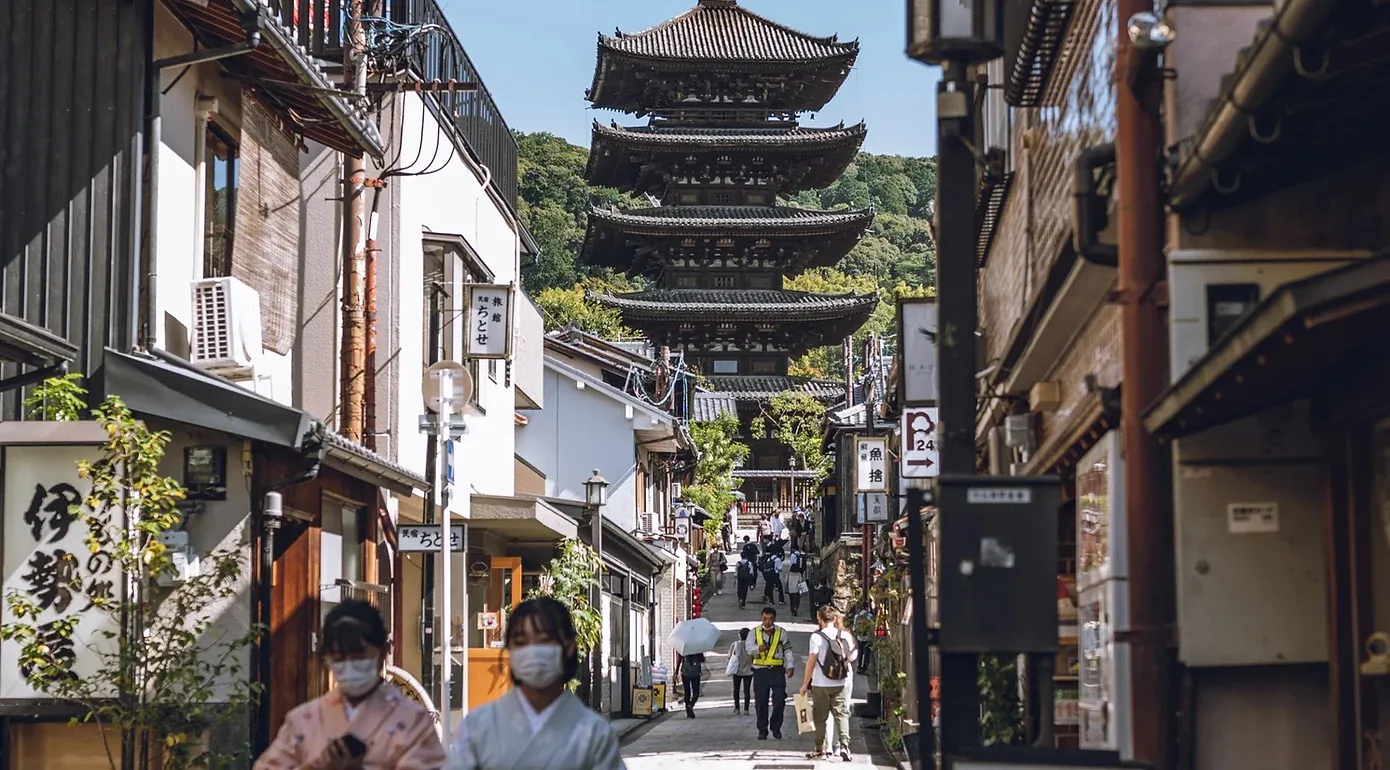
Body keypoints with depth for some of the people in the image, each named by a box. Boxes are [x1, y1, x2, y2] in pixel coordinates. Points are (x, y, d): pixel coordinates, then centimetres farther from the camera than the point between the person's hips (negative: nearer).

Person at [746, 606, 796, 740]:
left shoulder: (781, 632, 8)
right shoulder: (754, 632, 6)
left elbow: (788, 650, 9)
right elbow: (749, 647, -8)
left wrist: (790, 666, -2)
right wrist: (758, 649, -30)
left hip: (777, 670, 0)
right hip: (760, 671, 0)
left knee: (779, 700, -7)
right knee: (761, 702, 1)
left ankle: (776, 727, 10)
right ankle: (762, 730, 11)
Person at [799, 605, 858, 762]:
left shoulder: (817, 637, -11)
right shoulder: (845, 636, -1)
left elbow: (811, 662, -9)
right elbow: (851, 658, 5)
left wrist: (805, 683, -2)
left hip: (820, 684, -2)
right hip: (840, 684, 2)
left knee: (820, 717, 8)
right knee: (841, 714, 3)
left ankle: (820, 749, 13)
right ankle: (844, 746, -11)